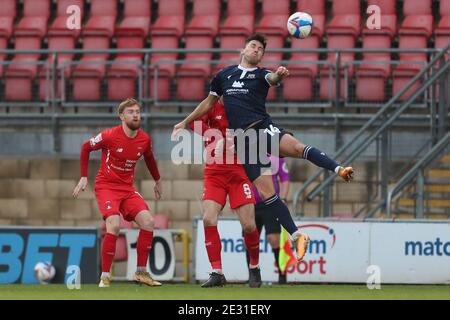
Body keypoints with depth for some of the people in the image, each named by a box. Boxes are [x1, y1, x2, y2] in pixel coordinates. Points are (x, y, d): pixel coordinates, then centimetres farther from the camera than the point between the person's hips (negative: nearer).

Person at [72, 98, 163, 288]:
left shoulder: (145, 139, -1)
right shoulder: (110, 136, -14)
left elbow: (149, 158, 22)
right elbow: (85, 148, 0)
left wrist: (157, 180, 29)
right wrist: (84, 177, -2)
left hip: (127, 188, 5)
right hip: (106, 186, -5)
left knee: (147, 221, -13)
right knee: (114, 225, -26)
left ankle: (141, 272, 1)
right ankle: (105, 276, -14)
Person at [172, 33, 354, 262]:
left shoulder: (261, 74, 10)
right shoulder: (224, 75, 19)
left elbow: (272, 78, -15)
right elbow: (208, 103, 31)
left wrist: (280, 75, -39)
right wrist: (184, 123, 33)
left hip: (262, 127, -2)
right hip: (243, 139, 2)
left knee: (296, 148, -35)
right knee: (266, 192, -10)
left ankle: (338, 169, -43)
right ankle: (297, 236, -8)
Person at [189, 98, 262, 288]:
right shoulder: (213, 106, 0)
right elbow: (194, 122, -17)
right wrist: (217, 137, -27)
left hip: (239, 174, 0)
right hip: (214, 173, 0)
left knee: (249, 225, -4)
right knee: (208, 219, -14)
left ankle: (254, 268, 21)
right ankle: (217, 273, -7)